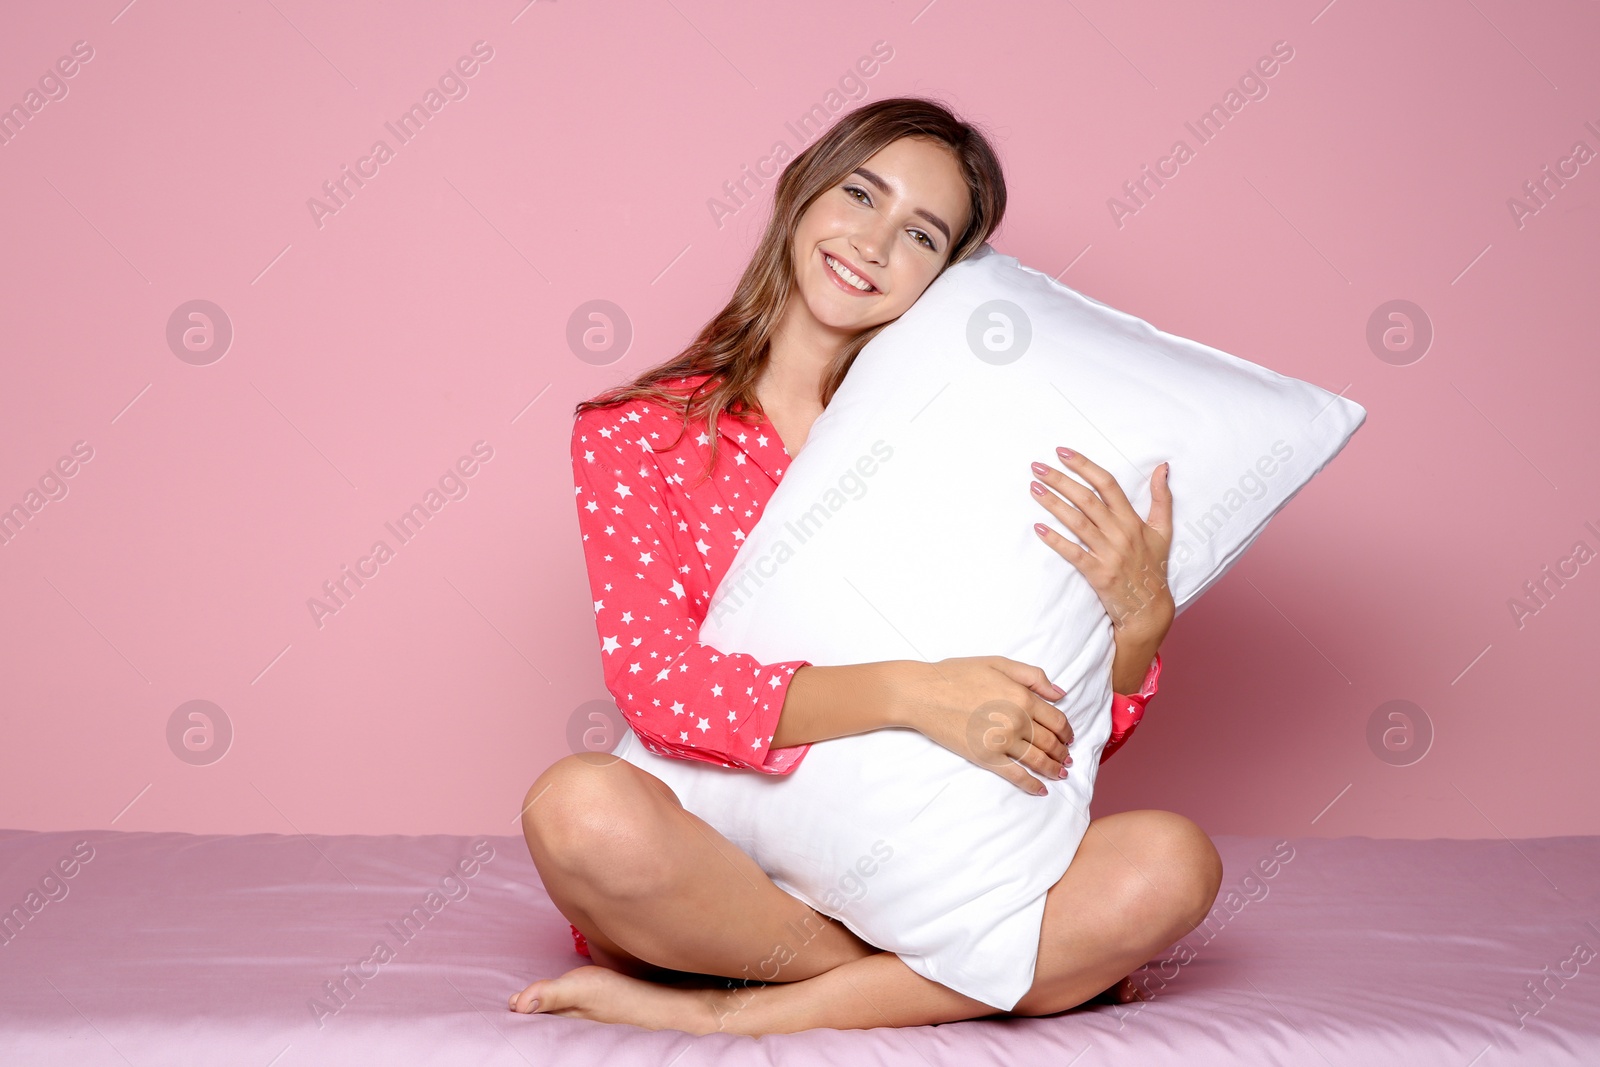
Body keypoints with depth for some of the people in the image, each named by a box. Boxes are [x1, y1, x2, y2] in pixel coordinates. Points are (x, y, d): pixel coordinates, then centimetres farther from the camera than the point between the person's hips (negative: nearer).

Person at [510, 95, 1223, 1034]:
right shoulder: (637, 432, 1)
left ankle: (722, 1013, -21)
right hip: (714, 867, -2)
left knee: (1171, 865, -23)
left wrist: (1140, 611, -16)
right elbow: (655, 680, -13)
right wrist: (903, 692, -25)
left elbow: (1081, 731, 5)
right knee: (581, 805, -34)